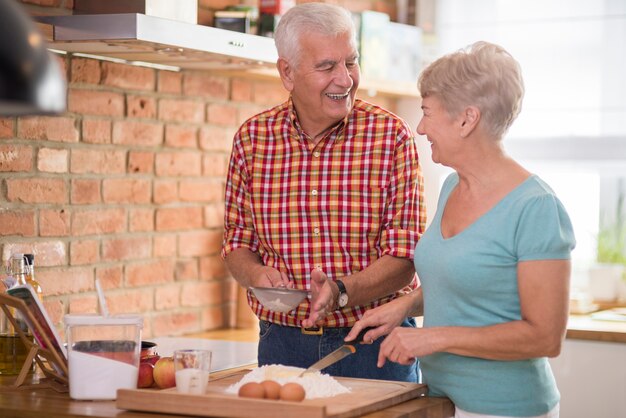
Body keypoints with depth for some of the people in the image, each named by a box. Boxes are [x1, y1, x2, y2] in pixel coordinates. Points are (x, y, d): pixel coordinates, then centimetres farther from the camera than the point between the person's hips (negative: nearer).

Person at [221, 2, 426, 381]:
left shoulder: (391, 135, -8)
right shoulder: (251, 138, 0)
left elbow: (404, 257, -10)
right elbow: (237, 240, 8)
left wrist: (340, 292, -26)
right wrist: (256, 274, -14)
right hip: (282, 344, 2)